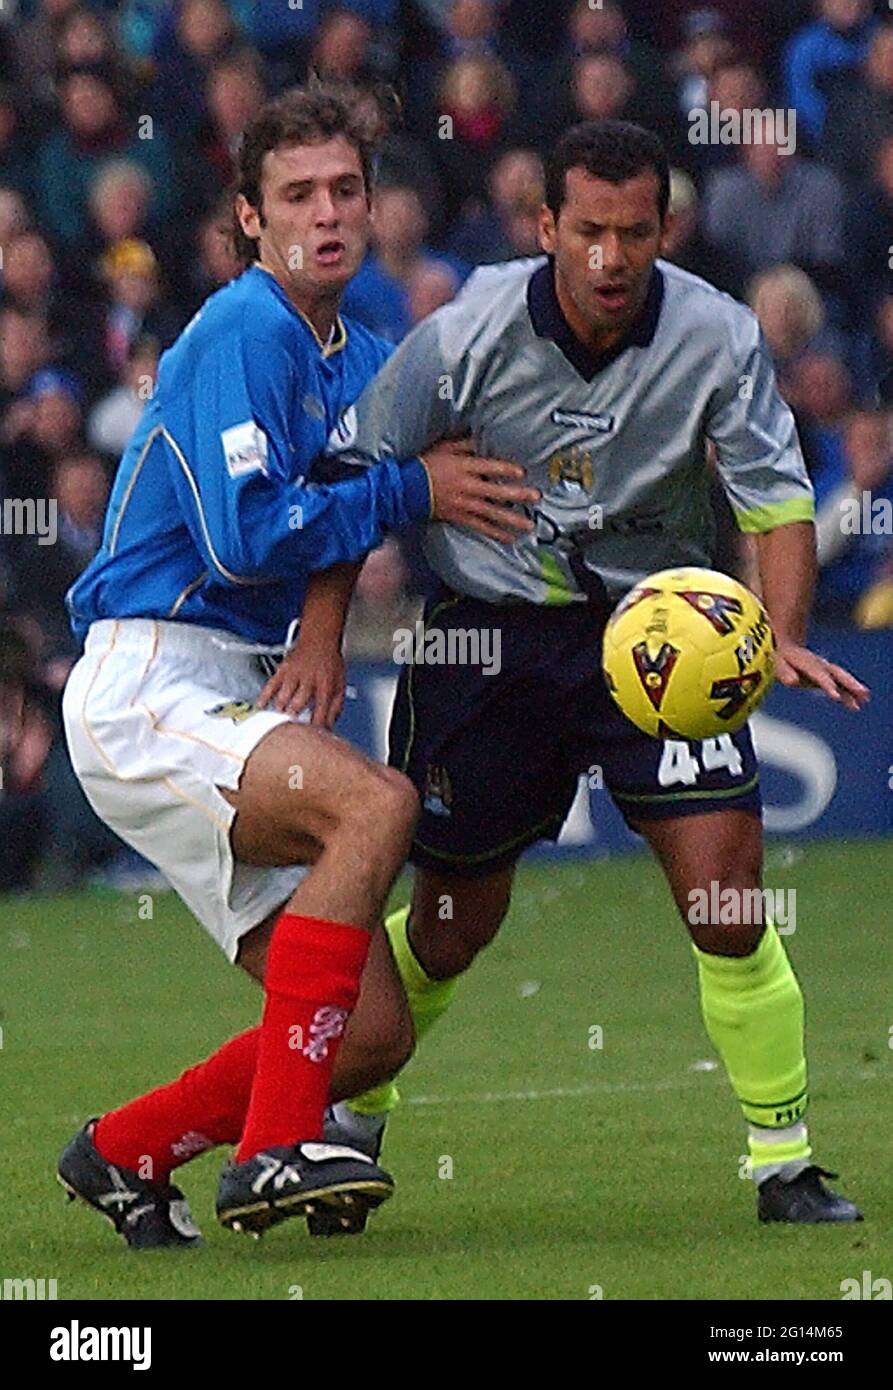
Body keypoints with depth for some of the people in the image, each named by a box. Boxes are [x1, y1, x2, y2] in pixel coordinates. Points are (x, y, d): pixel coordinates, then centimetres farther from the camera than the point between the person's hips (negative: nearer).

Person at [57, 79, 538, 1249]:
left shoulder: (362, 359, 16)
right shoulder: (245, 333, -11)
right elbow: (244, 539, -19)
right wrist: (412, 491, -12)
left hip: (229, 709, 9)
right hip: (147, 687, -9)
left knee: (375, 1033, 0)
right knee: (376, 803, -33)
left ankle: (124, 1153, 18)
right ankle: (272, 1148, -31)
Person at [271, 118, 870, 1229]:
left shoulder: (717, 336, -14)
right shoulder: (470, 334, -15)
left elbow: (780, 503, -11)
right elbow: (354, 473, -4)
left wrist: (781, 634, -29)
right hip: (488, 629, 0)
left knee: (725, 891, -14)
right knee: (451, 928, 7)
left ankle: (783, 1162, -2)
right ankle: (348, 1119, 34)